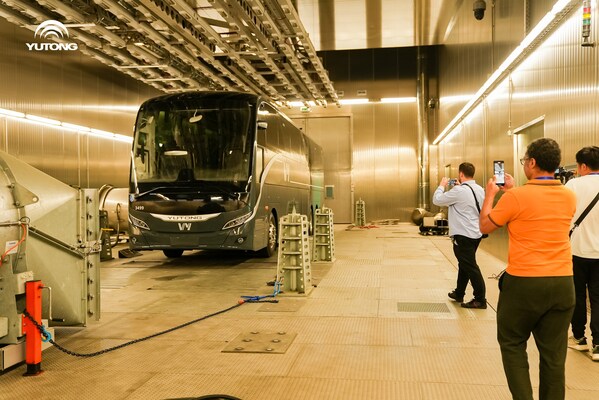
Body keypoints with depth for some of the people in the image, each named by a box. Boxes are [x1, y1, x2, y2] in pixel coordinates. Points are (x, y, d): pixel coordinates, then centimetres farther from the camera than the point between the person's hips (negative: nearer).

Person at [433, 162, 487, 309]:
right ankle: (459, 293, 32)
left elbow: (437, 200, -11)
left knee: (470, 267, -2)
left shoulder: (459, 191, -19)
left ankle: (480, 299, 3)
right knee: (464, 265, 19)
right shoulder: (480, 190, 6)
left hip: (463, 236, -9)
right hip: (476, 234, 9)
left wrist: (442, 185, 4)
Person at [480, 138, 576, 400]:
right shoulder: (569, 197, 4)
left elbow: (485, 226, -1)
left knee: (512, 344, 14)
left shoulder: (516, 196, -14)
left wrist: (490, 195, 13)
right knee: (553, 353, 10)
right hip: (563, 284, 5)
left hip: (524, 283, -5)